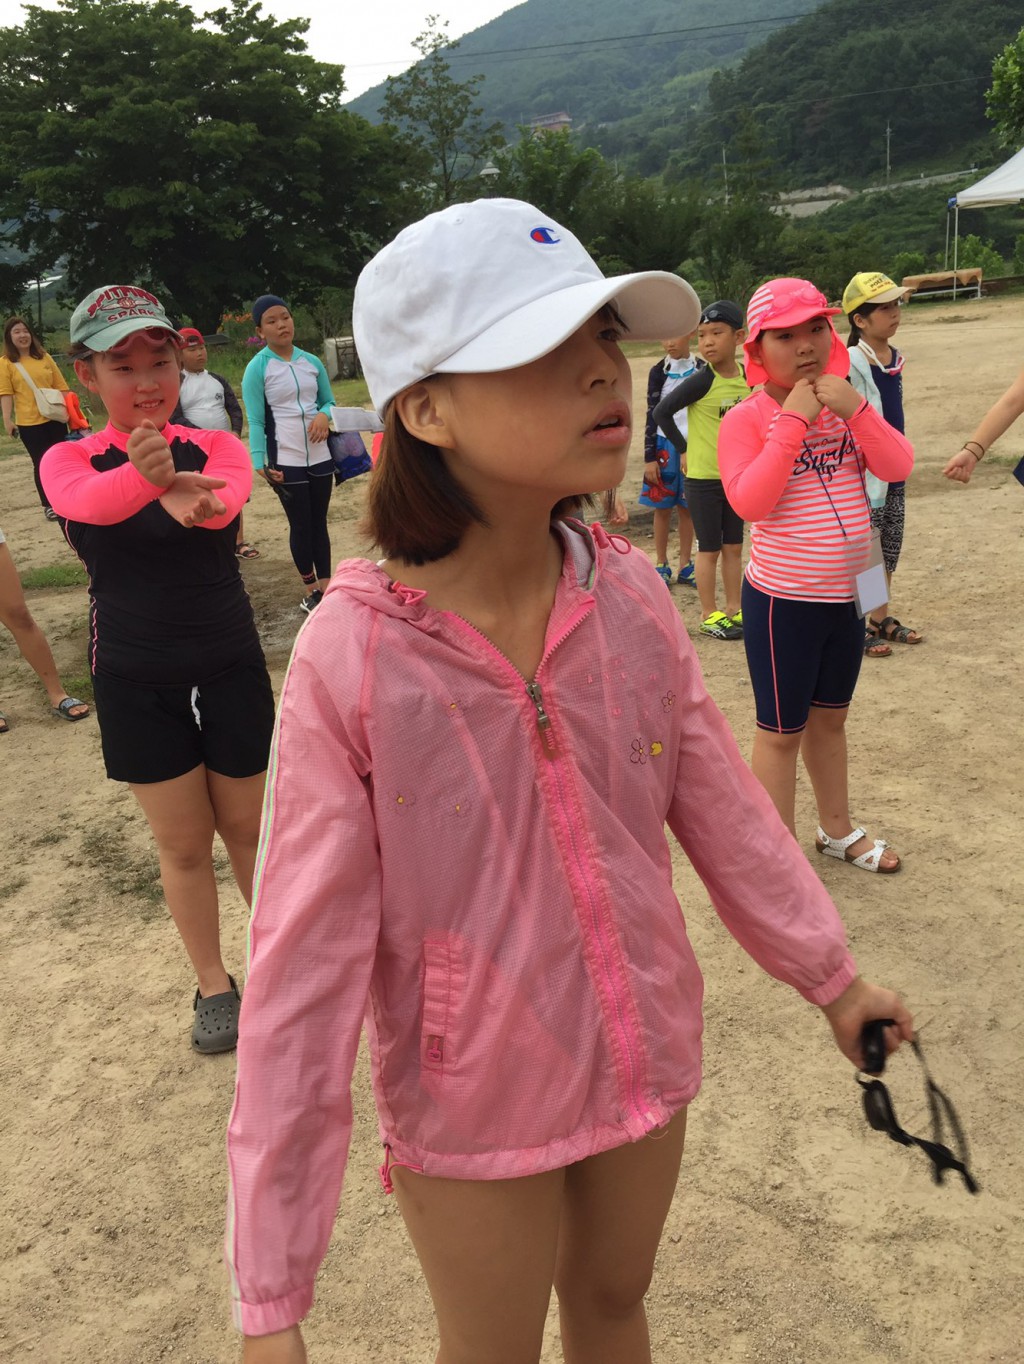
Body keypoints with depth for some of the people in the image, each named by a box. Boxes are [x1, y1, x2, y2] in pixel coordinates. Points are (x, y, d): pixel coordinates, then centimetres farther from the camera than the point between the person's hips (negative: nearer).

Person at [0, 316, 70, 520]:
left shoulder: (44, 357, 7)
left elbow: (60, 385, 10)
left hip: (55, 418, 3)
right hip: (29, 423, -3)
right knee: (41, 463, 2)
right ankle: (48, 505, 12)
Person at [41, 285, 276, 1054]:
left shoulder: (216, 447, -6)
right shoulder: (70, 462, -6)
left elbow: (230, 496, -31)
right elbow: (85, 502, -31)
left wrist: (192, 494, -57)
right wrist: (143, 474, -55)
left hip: (231, 668, 0)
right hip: (135, 681, 0)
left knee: (247, 826, 14)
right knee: (183, 842, 11)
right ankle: (213, 985, 31)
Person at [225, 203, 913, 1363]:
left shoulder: (628, 595, -12)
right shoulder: (353, 654, -24)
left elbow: (723, 808, 1)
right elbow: (303, 963, -20)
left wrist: (831, 975, 13)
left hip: (645, 1061, 4)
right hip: (473, 1117, -3)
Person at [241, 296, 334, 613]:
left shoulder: (312, 362, 5)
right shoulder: (257, 368, -8)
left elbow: (328, 401, 14)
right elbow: (255, 421, -9)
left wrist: (325, 415, -10)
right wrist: (259, 462, -19)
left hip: (319, 456, 4)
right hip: (286, 462, -4)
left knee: (319, 522, 11)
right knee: (301, 526, 5)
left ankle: (326, 587, 21)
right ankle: (311, 591, 17)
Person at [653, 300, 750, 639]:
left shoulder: (746, 377, 1)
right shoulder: (702, 380, -16)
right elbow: (662, 412, -14)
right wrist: (684, 449, -9)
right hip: (703, 477, -5)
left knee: (733, 547, 13)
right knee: (709, 548, 2)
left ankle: (734, 609, 25)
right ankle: (709, 615, 13)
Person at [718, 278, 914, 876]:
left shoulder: (845, 404, 5)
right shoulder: (746, 419, -13)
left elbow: (899, 466, -6)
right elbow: (749, 502, -26)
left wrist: (855, 408, -19)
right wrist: (793, 421, -27)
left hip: (847, 591, 6)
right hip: (783, 600, -6)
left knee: (830, 717, 21)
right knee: (782, 730, 5)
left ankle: (838, 829, 39)